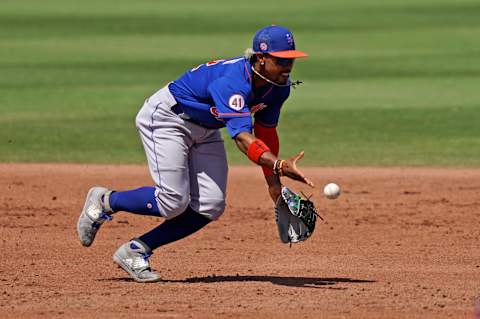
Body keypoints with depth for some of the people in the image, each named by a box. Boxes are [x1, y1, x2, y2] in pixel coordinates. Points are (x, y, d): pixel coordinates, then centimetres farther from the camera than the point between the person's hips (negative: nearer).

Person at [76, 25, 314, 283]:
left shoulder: (280, 85, -11)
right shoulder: (232, 82, -37)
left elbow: (265, 131, 4)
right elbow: (242, 138, -48)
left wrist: (274, 183, -1)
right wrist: (279, 165, -62)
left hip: (205, 131, 9)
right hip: (166, 119, -9)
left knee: (210, 207, -5)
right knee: (173, 203, -18)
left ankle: (135, 251, 6)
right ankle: (104, 201, 9)